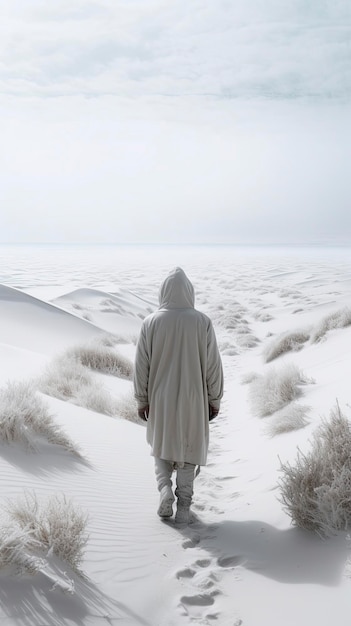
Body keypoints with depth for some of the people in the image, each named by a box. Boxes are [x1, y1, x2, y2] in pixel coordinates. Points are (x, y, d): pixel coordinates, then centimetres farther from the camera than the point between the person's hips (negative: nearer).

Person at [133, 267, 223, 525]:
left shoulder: (151, 322, -8)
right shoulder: (203, 322, -9)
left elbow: (141, 365, -5)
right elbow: (213, 365, -6)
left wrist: (142, 400, 5)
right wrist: (215, 400, 4)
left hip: (160, 399, 1)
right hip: (192, 398, 0)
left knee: (162, 444, 22)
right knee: (188, 449, 14)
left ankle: (165, 488, 1)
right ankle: (183, 508, 13)